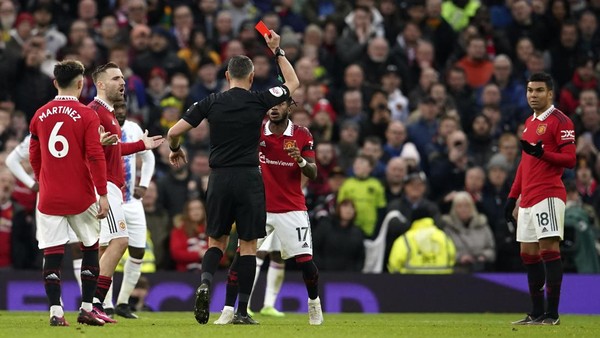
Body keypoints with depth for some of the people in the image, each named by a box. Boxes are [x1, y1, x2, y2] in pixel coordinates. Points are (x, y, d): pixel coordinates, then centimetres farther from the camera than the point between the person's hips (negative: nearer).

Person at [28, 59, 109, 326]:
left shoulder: (40, 115, 5)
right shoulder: (87, 116, -6)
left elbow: (34, 158, 12)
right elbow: (95, 157, -11)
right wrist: (102, 194, -9)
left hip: (49, 197, 2)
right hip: (81, 197, -2)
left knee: (52, 254, 2)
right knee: (90, 248, 12)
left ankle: (56, 311, -4)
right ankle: (86, 309, 10)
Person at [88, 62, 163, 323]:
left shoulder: (107, 112, 21)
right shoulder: (94, 111, -12)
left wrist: (142, 144, 37)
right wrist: (98, 142, -42)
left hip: (109, 186, 11)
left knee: (103, 246, 10)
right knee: (119, 240, -18)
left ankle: (92, 305, 10)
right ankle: (95, 302, -21)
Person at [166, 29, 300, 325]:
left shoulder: (211, 102, 1)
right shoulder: (259, 101, -2)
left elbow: (174, 132, 2)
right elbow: (293, 83, 15)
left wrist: (175, 150, 23)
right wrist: (277, 51, 23)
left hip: (219, 178, 2)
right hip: (249, 178, -2)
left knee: (217, 240, 14)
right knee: (248, 245, 4)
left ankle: (205, 282, -15)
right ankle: (242, 310, 1)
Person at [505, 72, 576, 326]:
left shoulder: (560, 121, -6)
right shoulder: (529, 123, 20)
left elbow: (570, 160, -12)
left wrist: (542, 153, -27)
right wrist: (512, 196, 24)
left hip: (548, 195, -9)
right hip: (527, 198, 9)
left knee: (549, 249, -12)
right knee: (528, 254, 8)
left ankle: (552, 313, -12)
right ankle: (536, 313, 13)